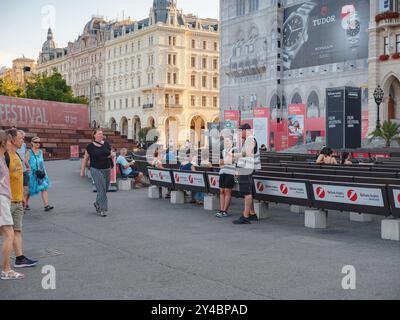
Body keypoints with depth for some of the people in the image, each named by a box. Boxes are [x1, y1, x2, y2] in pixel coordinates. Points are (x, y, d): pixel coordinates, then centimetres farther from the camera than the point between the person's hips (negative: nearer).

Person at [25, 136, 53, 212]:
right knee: (30, 190, 7)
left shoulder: (40, 152, 11)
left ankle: (46, 205, -13)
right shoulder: (29, 153, -5)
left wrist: (44, 171, 13)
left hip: (41, 174, 4)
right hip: (32, 174, -4)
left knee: (44, 188, -9)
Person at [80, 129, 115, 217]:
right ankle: (103, 209, -5)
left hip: (107, 169, 4)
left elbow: (112, 154, 17)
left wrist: (112, 155, -8)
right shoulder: (90, 146, -1)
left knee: (105, 189, 10)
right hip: (96, 170, -4)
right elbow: (85, 159, 5)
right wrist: (82, 171, 5)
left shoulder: (106, 144, 7)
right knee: (101, 189, -10)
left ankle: (97, 204, 33)